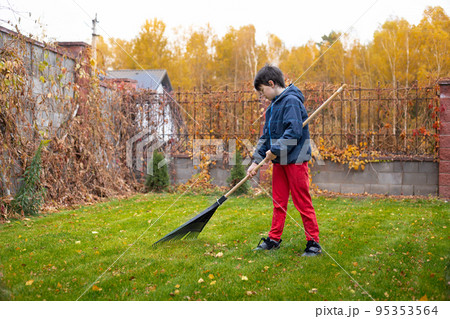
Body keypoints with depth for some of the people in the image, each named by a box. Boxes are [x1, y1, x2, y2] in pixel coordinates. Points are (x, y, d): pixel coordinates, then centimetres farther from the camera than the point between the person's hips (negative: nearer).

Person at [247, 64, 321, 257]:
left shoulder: (291, 101, -13)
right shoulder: (272, 107, 16)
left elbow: (294, 131, -23)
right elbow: (266, 136, 19)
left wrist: (275, 150, -17)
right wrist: (256, 161, 12)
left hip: (295, 160, -9)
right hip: (279, 161, 9)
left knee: (302, 203, -3)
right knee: (278, 202, 14)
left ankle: (313, 243, 5)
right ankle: (274, 239, 23)